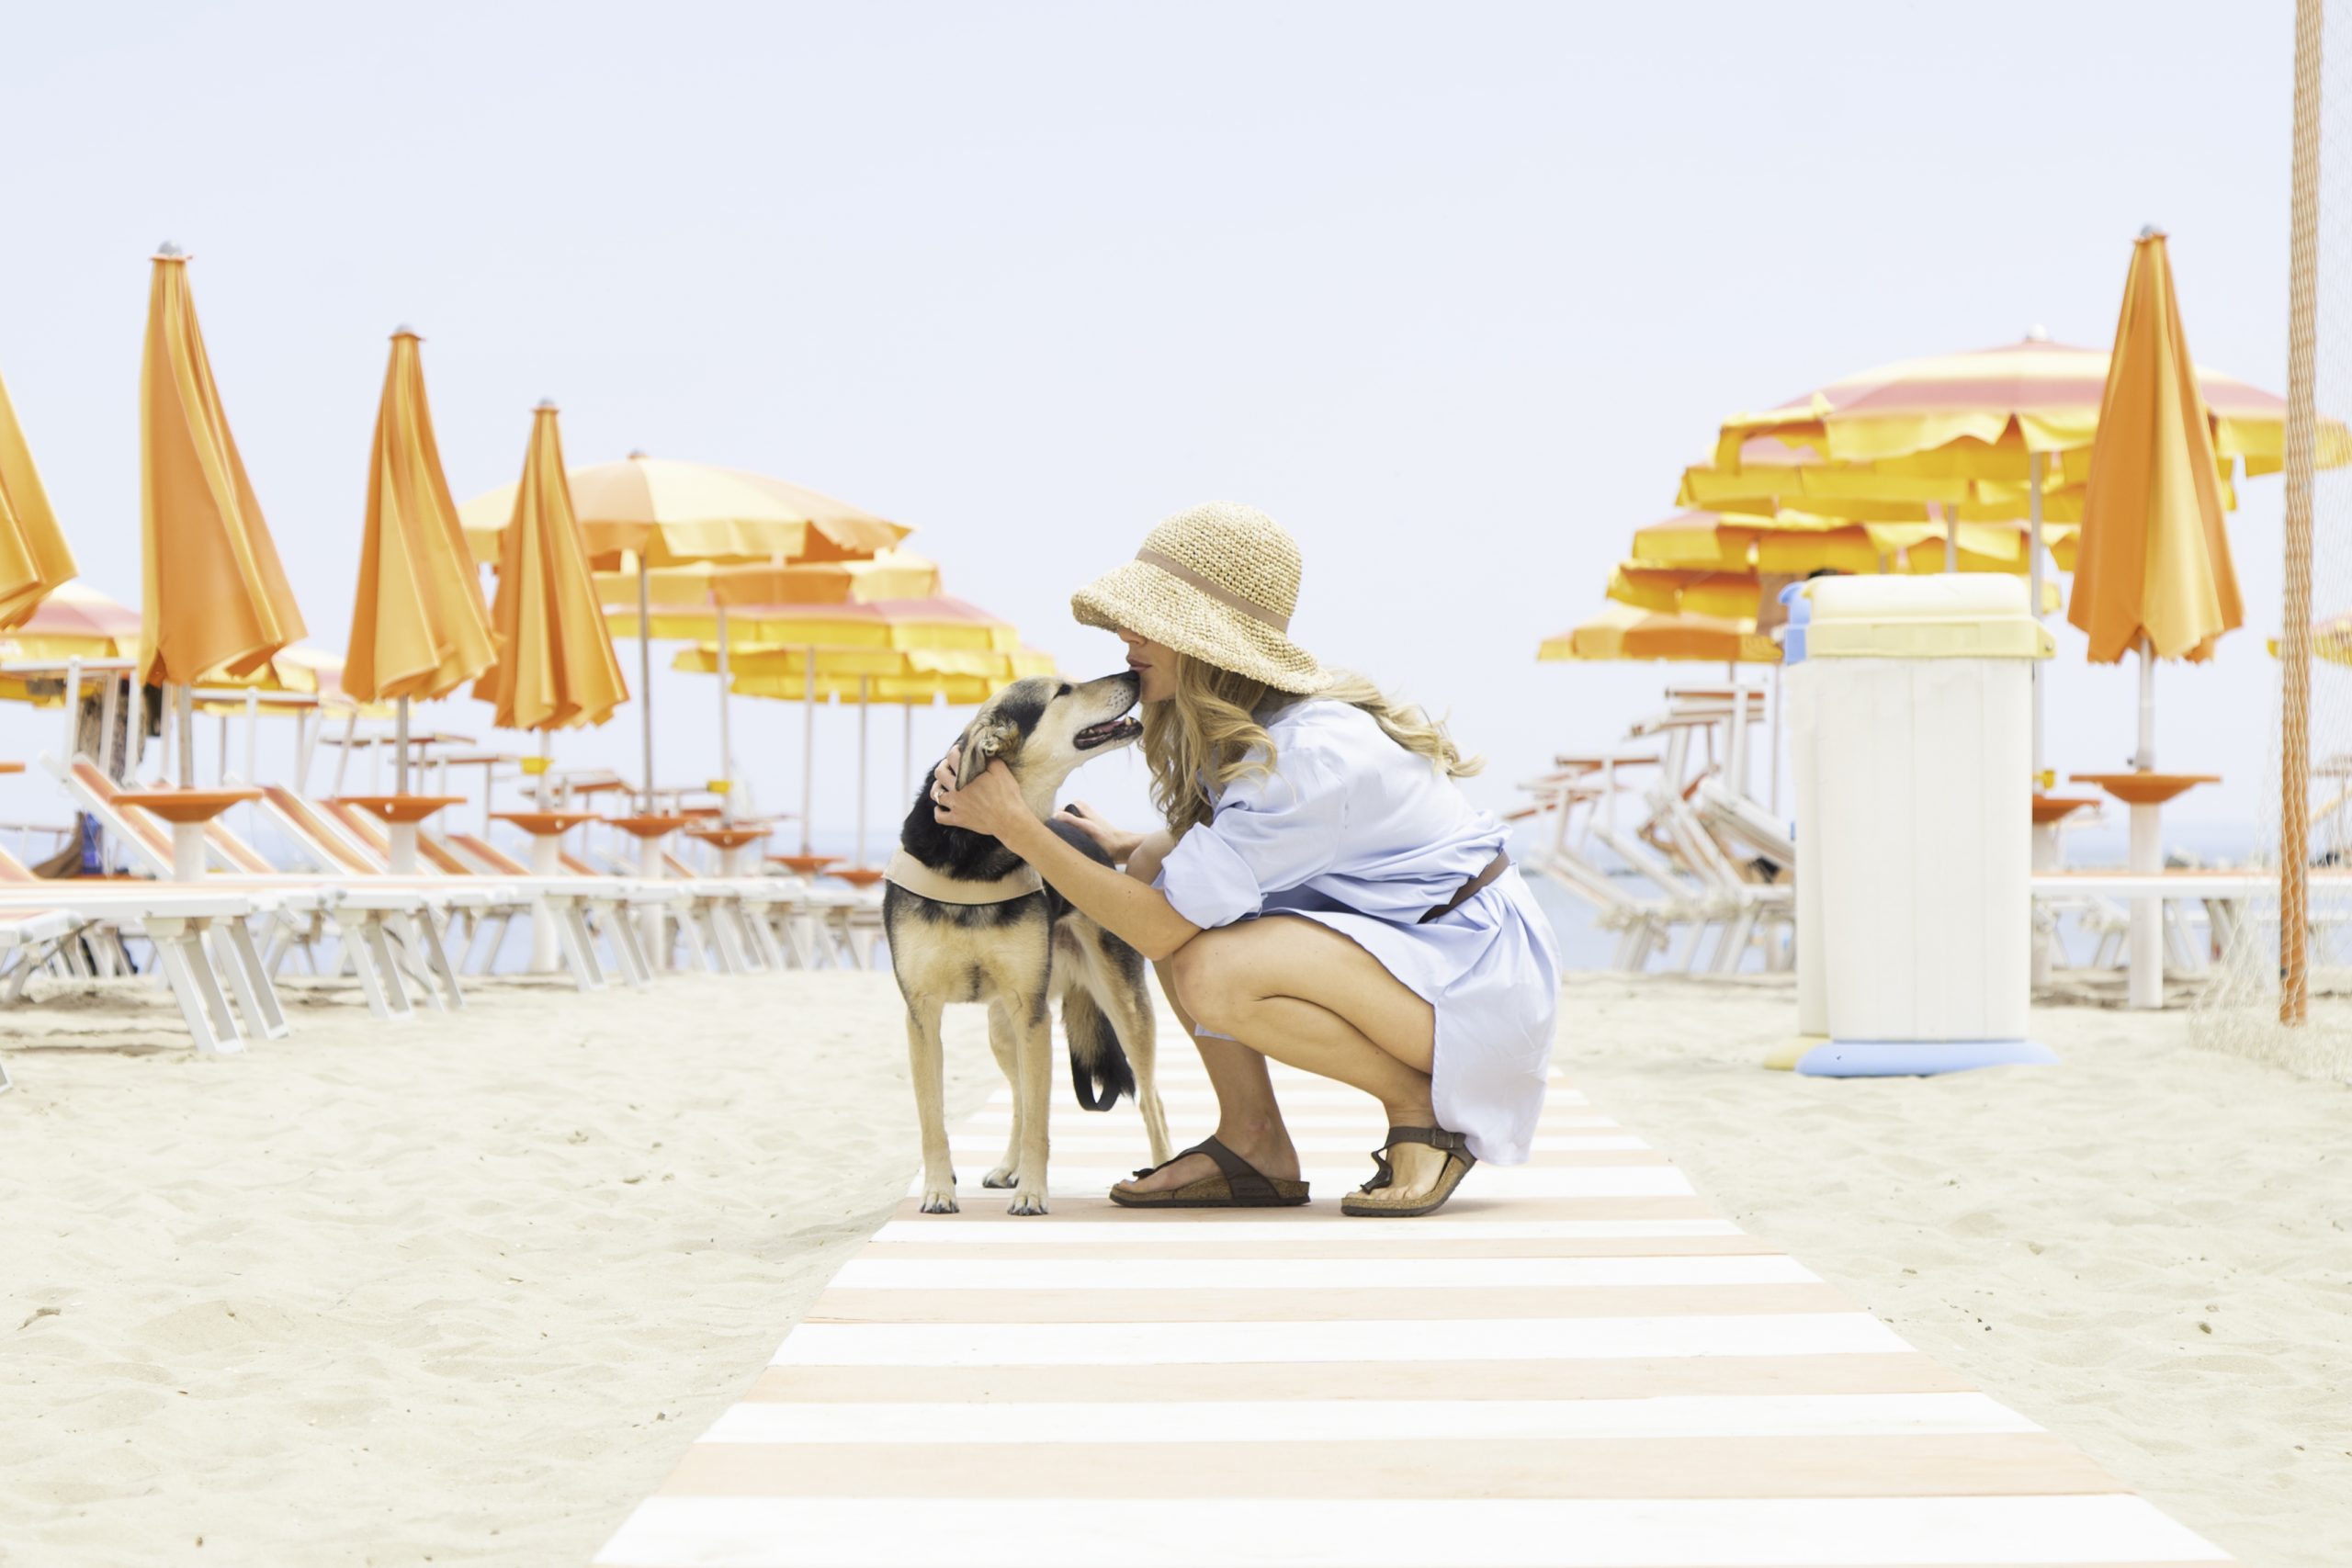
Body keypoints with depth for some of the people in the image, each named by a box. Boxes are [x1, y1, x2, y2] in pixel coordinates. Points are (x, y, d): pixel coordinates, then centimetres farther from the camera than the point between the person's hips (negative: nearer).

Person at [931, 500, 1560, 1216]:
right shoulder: (1231, 726, 0)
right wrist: (1126, 846, 0)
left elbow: (1161, 929, -27)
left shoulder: (1309, 752, -27)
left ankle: (1424, 1107, -9)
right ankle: (1255, 1144, 0)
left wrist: (1019, 828, -24)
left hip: (1477, 973, -10)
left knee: (1213, 974, -30)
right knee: (1158, 864, -2)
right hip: (1383, 938, 10)